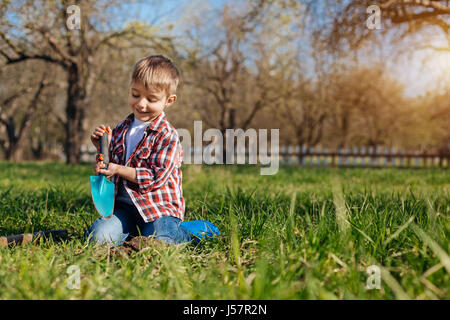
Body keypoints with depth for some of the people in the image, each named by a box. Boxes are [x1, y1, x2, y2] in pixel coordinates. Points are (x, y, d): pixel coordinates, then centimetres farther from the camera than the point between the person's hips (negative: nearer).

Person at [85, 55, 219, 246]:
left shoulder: (167, 135, -9)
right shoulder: (122, 129, 11)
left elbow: (157, 176, -16)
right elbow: (111, 163, 20)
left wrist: (119, 170, -19)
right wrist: (103, 148, -1)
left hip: (159, 207, -5)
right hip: (125, 206, 5)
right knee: (97, 236, -17)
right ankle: (137, 230, 8)